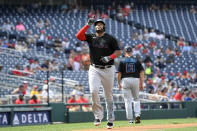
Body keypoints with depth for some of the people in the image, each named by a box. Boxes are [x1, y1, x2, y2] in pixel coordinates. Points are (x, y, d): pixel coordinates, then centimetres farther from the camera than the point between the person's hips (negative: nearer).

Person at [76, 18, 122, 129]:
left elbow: (118, 51, -1)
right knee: (94, 91, -18)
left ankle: (110, 120, 14)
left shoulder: (110, 38, 2)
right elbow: (79, 36, -7)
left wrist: (110, 57, -19)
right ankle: (98, 115, -5)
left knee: (109, 95, 5)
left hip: (108, 69, -1)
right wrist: (88, 25, -12)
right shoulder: (91, 37, 8)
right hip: (94, 69, 1)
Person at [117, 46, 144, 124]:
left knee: (128, 100, 2)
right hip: (135, 80, 2)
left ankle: (130, 119, 0)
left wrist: (119, 84, 7)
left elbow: (119, 73, -2)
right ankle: (137, 115, -3)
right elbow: (142, 72, 2)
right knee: (136, 99, 17)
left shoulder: (122, 61, 2)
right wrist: (141, 84, 5)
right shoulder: (136, 60, 6)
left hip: (125, 80, -2)